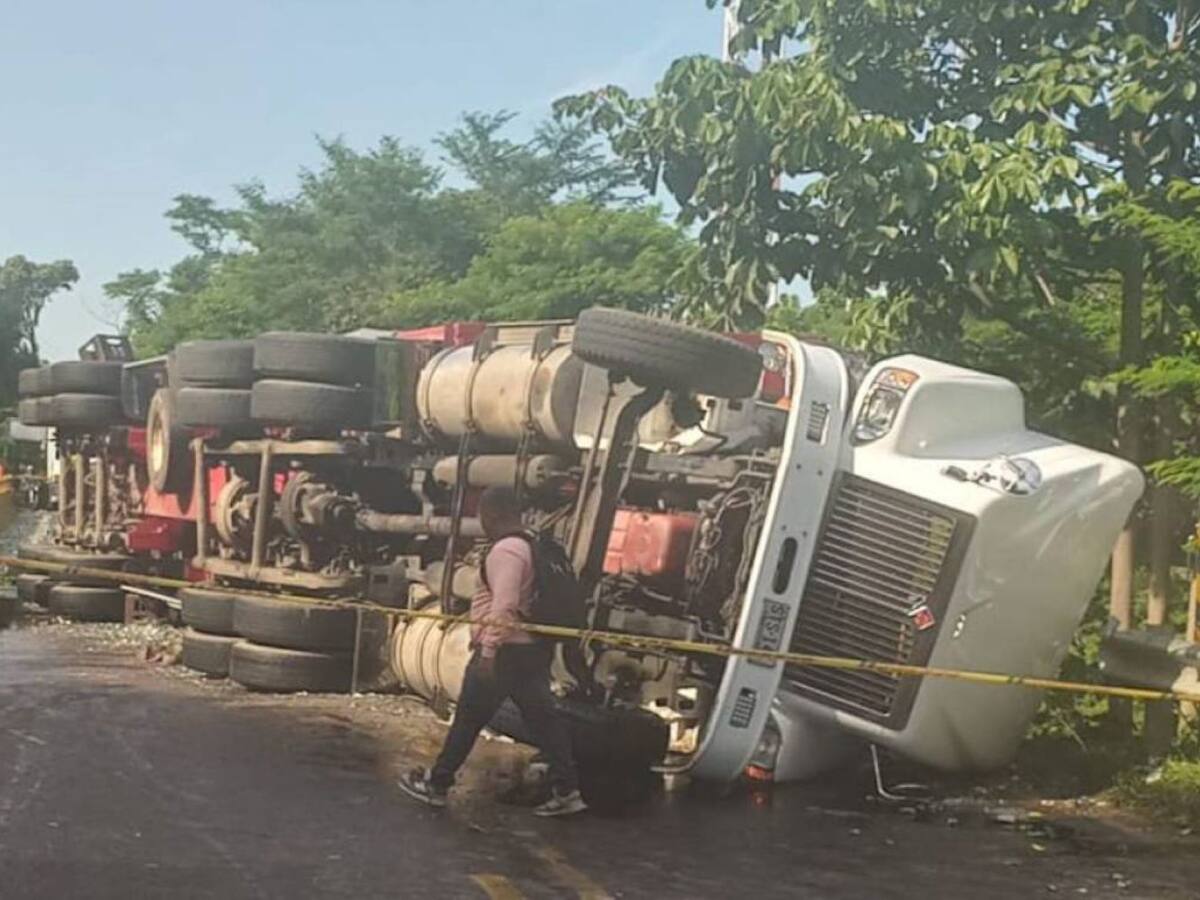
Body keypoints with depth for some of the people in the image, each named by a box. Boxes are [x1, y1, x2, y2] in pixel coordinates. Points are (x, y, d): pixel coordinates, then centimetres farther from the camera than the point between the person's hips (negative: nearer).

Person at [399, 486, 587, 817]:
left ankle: (436, 784, 15)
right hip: (533, 648, 9)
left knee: (467, 719, 3)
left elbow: (504, 606, -24)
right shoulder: (534, 546, 14)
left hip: (506, 650, -9)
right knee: (542, 717, 8)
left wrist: (488, 651, -24)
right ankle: (567, 790, 6)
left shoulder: (505, 550, -17)